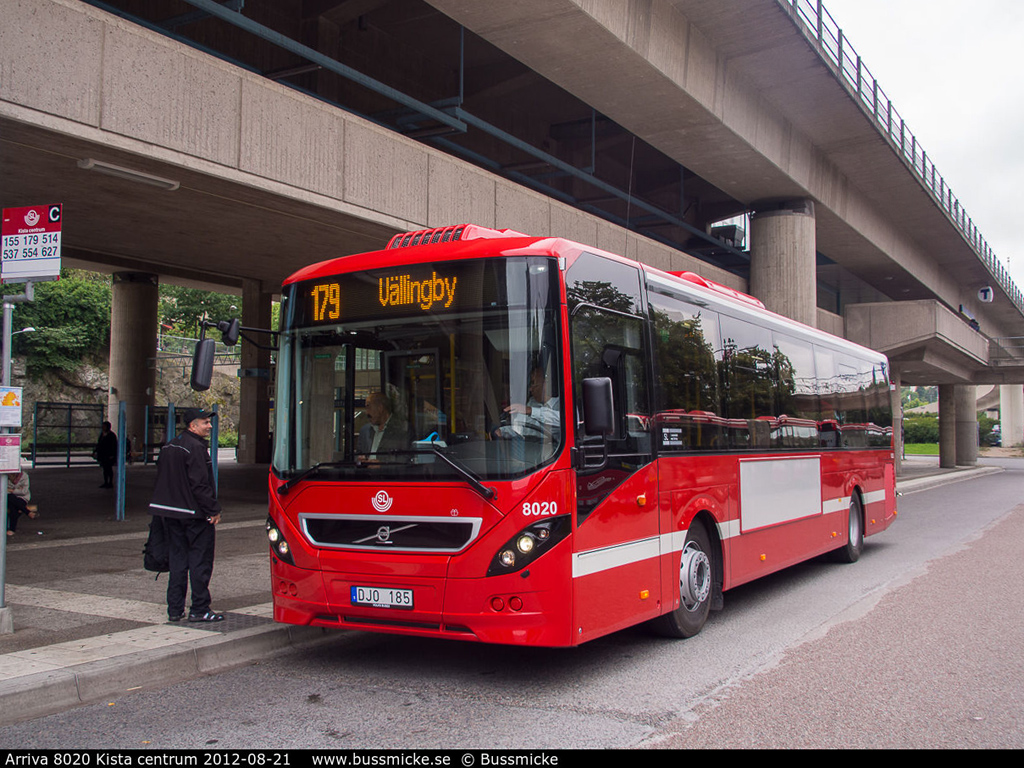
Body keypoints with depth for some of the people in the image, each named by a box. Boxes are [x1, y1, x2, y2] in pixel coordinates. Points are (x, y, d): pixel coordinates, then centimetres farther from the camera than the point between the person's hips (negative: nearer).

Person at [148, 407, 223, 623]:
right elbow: (200, 484, -20)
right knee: (200, 561, -1)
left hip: (171, 514, 9)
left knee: (177, 560, 13)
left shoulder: (169, 447, 14)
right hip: (194, 514, -9)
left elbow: (162, 480, 18)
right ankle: (199, 609, 2)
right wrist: (213, 510, -14)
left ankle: (175, 609, 15)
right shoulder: (196, 448, -15)